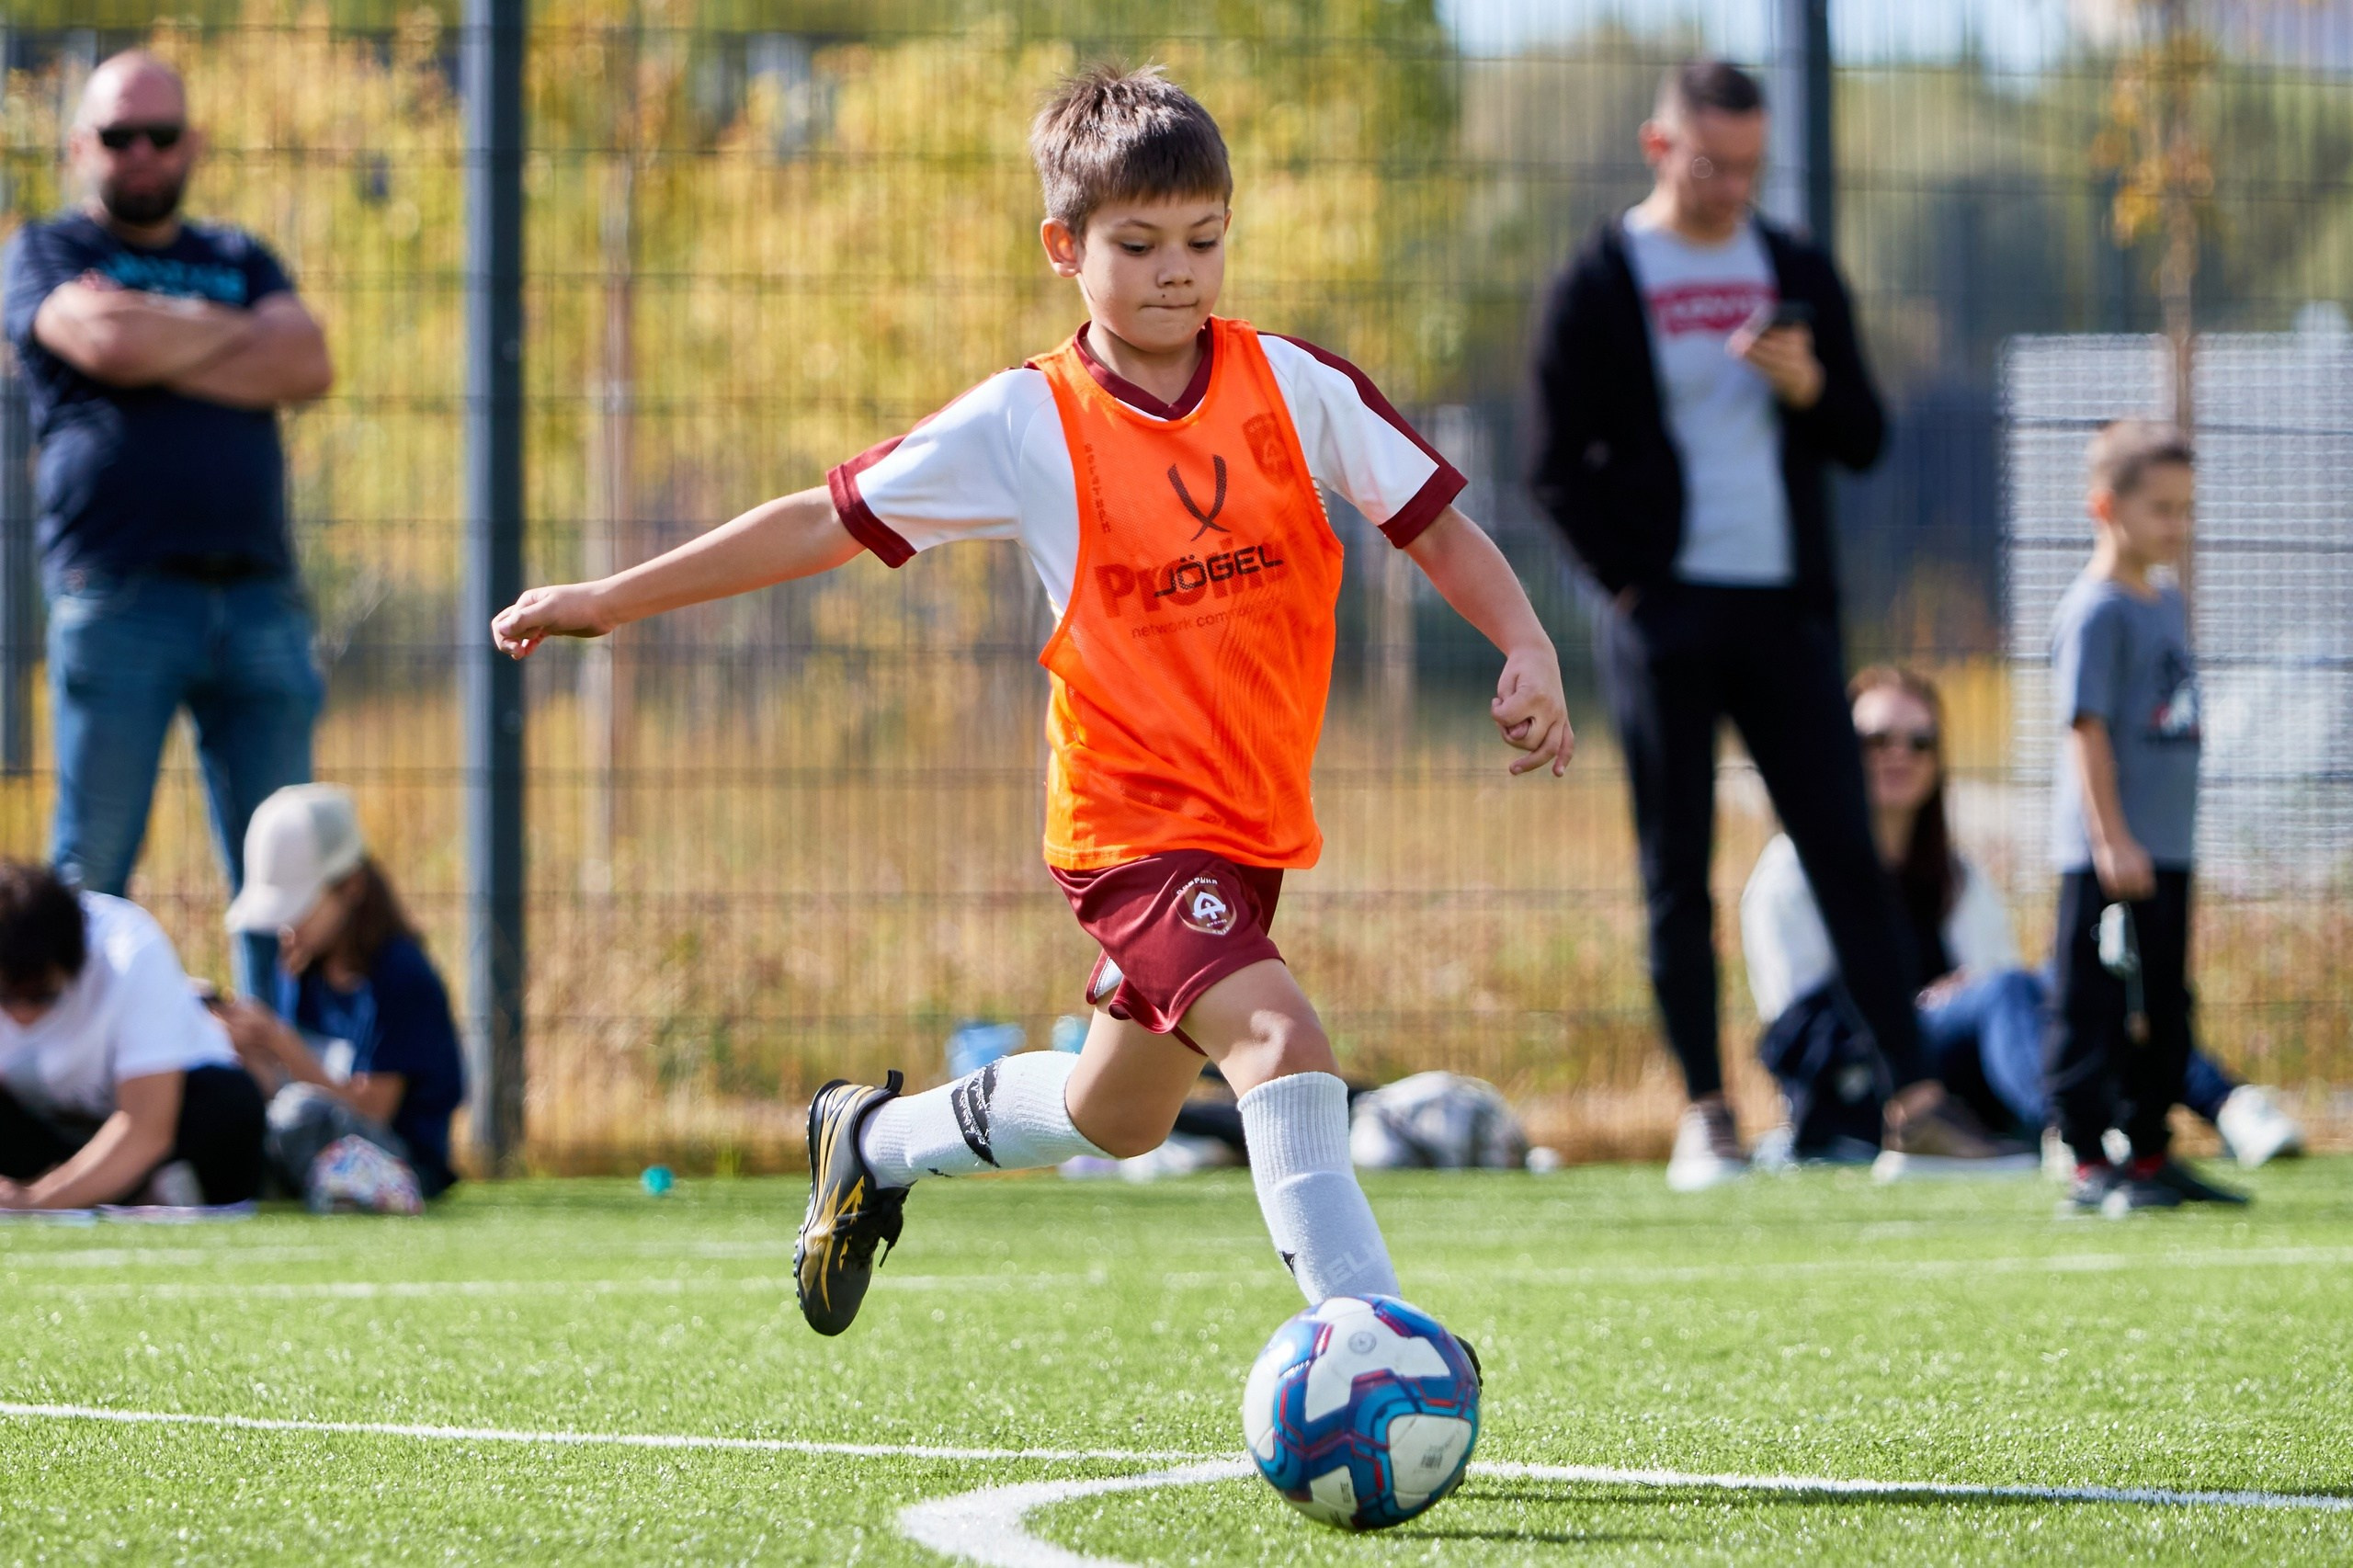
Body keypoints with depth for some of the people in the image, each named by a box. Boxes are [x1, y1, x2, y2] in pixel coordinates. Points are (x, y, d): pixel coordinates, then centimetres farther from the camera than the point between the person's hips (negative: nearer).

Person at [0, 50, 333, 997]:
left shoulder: (240, 261, 24)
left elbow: (306, 367, 5)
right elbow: (106, 341, -9)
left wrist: (162, 350, -1)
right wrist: (237, 329, 5)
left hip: (257, 593, 4)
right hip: (119, 593, -4)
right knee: (92, 867, -7)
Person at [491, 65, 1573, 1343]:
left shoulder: (1291, 385, -2)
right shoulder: (1026, 425, -8)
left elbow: (1436, 524, 7)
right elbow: (830, 522, 0)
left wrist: (1526, 649, -10)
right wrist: (611, 601, 0)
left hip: (1255, 815, 5)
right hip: (1134, 818, -5)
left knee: (1116, 1116, 19)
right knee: (1280, 1042, -27)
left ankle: (872, 1143, 45)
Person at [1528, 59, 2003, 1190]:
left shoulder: (1799, 275, 13)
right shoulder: (1599, 286, 1)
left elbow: (1863, 439, 11)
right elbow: (1561, 469, -1)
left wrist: (1804, 382, -9)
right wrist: (1631, 585, -9)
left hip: (1786, 608, 3)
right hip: (1665, 616, -3)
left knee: (1847, 853, -2)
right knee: (1678, 873, -1)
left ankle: (1913, 1094, -4)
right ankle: (1705, 1114, 3)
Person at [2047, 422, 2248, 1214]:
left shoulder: (2168, 603, 15)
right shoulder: (2095, 611, -12)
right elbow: (2087, 727, -17)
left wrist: (2169, 835, 20)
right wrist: (2112, 839, -22)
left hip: (2164, 849, 9)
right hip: (2106, 854, -9)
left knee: (2163, 1008, 14)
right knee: (2094, 1006, -7)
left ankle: (2151, 1155, 22)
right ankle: (2091, 1166, -7)